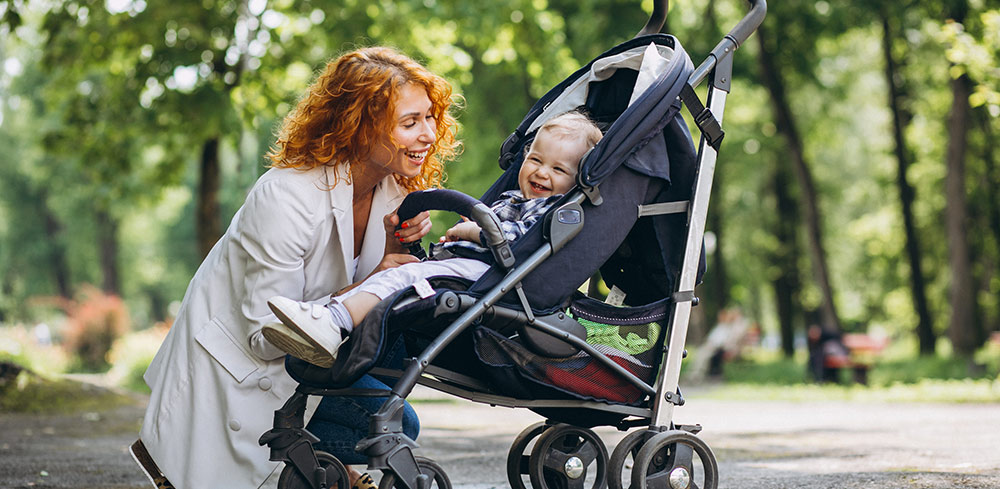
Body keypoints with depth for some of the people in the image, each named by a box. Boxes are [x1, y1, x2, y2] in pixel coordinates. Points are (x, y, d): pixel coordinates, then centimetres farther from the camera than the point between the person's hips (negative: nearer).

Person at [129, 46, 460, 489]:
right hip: (233, 366, -7)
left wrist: (393, 247, -19)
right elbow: (267, 338, -26)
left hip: (297, 354, 7)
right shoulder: (287, 199, -30)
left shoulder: (392, 187, -7)